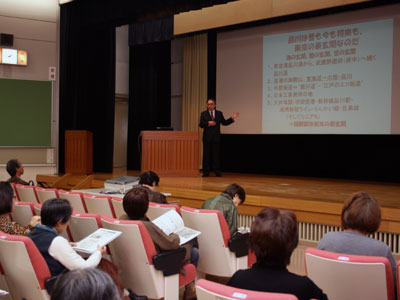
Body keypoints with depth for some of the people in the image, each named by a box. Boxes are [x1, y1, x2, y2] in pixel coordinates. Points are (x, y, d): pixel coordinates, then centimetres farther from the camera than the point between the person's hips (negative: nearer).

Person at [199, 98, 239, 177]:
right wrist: (208, 123, -19)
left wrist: (232, 118, -3)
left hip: (216, 137, 0)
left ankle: (217, 172, 5)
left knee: (216, 154, 1)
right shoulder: (203, 114, 6)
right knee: (206, 155, 1)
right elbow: (201, 124, -3)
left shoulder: (219, 113, 10)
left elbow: (224, 123, 9)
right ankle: (206, 172, 6)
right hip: (207, 137, 0)